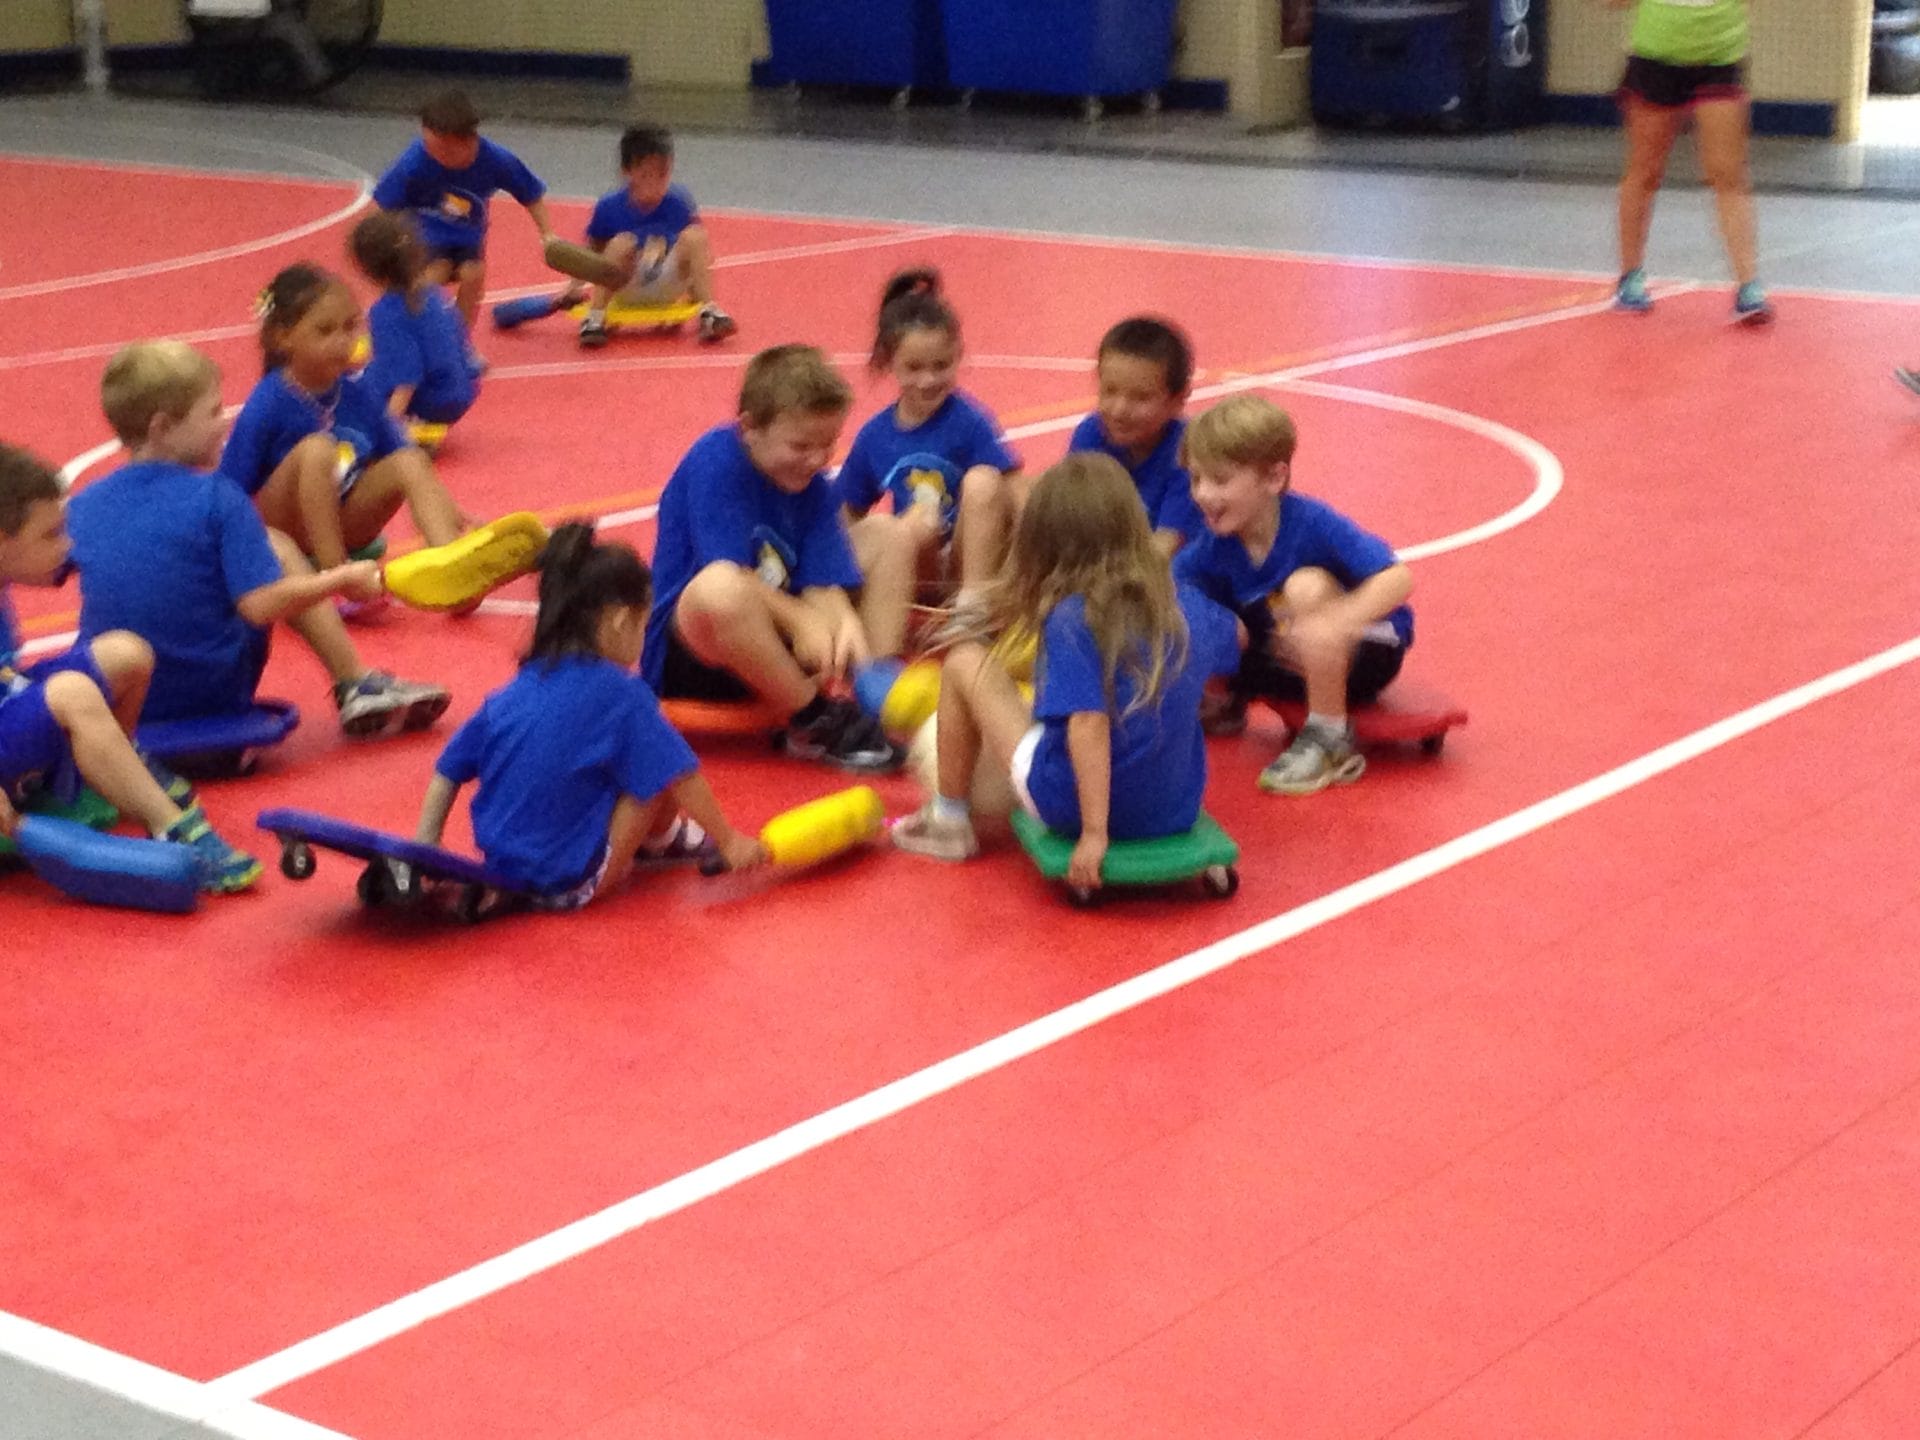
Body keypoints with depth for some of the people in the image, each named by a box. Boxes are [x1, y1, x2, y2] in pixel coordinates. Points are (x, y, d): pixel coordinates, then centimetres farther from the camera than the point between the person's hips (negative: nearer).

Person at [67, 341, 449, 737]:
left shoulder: (82, 507, -1)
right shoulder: (217, 498, -15)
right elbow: (261, 605, -20)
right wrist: (345, 578, -6)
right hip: (215, 690, -4)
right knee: (277, 547, 14)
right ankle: (356, 688, 17)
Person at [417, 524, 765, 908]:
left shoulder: (517, 689, 6)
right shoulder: (620, 693, -11)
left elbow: (449, 769, 10)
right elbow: (680, 777, -9)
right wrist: (729, 842, 3)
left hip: (501, 867, 7)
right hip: (572, 883, -7)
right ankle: (659, 839, 21)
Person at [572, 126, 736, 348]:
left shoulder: (679, 204, -10)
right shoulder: (609, 207, -11)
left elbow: (702, 249, -1)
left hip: (668, 290, 1)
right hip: (625, 293, -1)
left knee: (693, 236, -22)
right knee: (621, 243, -30)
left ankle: (708, 313, -18)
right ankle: (594, 318, -24)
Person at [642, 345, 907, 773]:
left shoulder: (814, 489, 3)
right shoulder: (715, 461, -15)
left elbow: (824, 587, -7)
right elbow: (728, 575, -22)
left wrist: (845, 622, -29)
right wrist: (801, 620, -28)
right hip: (688, 648, -7)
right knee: (721, 589, -42)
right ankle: (816, 724, -23)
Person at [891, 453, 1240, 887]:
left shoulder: (1071, 620, -18)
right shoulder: (1182, 604, 0)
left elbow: (1088, 725, -28)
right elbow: (1233, 637, 22)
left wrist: (1093, 832, -27)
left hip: (1076, 802, -6)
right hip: (1176, 811, 6)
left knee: (965, 662, 7)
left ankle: (947, 822, 19)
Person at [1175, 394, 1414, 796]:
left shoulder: (1312, 523, -26)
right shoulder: (1214, 547, -12)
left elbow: (1398, 578, -34)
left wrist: (1335, 622, -47)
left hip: (1365, 655, -4)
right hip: (1293, 662, 5)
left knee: (1306, 585, -33)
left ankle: (1330, 739, -22)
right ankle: (1223, 701, 15)